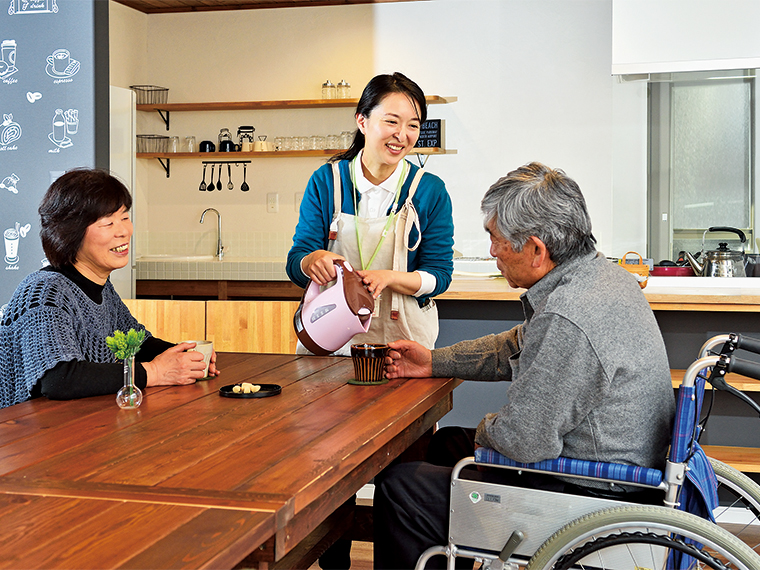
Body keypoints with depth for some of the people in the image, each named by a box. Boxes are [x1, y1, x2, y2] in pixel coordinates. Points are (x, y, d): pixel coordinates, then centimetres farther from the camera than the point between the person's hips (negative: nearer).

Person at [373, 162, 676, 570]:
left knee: (400, 487, -3)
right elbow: (518, 347, 18)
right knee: (447, 442, 26)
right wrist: (436, 361, 16)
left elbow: (522, 440, -25)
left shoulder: (566, 321, -31)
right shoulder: (601, 274, 3)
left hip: (588, 497, -10)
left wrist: (485, 431, -3)